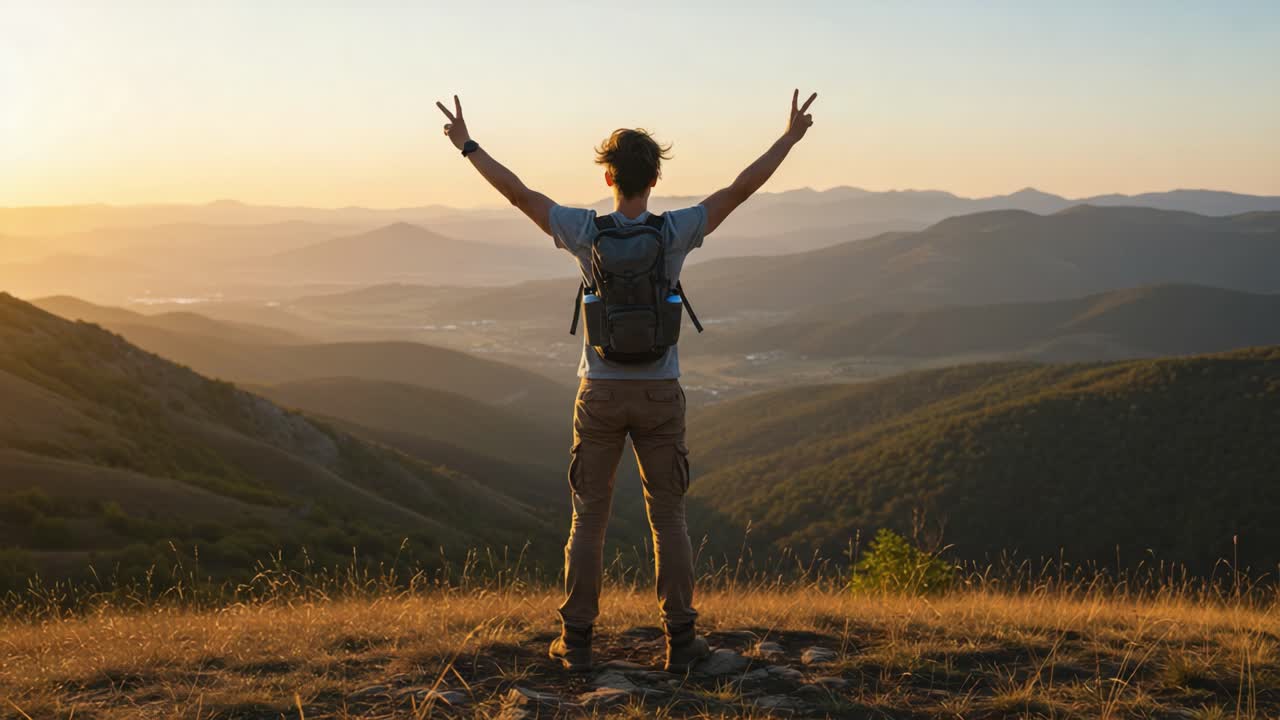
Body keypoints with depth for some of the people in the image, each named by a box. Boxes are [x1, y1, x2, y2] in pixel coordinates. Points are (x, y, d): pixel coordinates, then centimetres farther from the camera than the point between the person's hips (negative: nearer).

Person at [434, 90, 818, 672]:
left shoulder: (585, 232, -8)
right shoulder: (675, 232, -9)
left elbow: (517, 191, -2)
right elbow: (742, 188, -3)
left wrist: (467, 145, 11)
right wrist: (790, 137, 8)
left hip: (601, 394, 0)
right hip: (659, 395, 0)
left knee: (589, 519, 8)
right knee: (668, 519, 8)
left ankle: (577, 641, 11)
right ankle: (680, 640, 11)